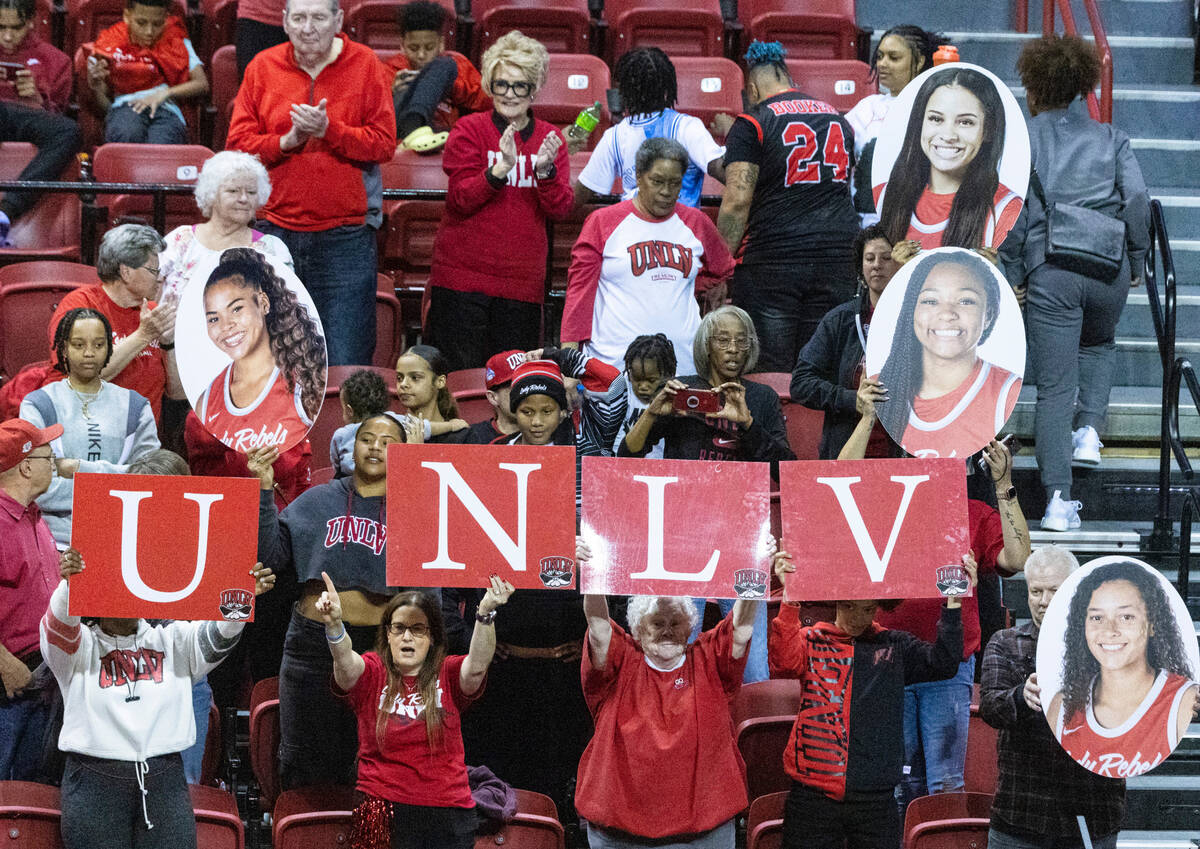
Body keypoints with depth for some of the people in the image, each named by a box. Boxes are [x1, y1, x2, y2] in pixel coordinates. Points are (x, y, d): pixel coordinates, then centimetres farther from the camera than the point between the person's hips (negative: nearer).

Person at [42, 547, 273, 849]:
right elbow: (60, 626, -15)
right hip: (95, 781, -2)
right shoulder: (79, 645, 5)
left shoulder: (171, 640, 13)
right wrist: (68, 586, -38)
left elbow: (216, 637, -3)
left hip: (165, 779, 2)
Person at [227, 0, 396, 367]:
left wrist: (328, 130, -15)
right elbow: (238, 144, 4)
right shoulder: (263, 67, 7)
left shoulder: (364, 64, 2)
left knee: (345, 366, -4)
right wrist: (287, 140, -12)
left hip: (345, 238, -2)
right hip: (275, 230, 2)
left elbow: (384, 143, -4)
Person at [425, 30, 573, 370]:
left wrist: (545, 170, -19)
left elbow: (560, 210, -1)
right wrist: (499, 170, -25)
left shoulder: (549, 138, 9)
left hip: (522, 280, 3)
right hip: (463, 275, -3)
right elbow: (461, 199, -10)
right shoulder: (469, 130, 1)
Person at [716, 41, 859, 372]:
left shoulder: (751, 125, -4)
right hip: (838, 259, 5)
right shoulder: (837, 119, 15)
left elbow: (737, 201, -11)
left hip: (772, 261, -5)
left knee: (768, 379, -2)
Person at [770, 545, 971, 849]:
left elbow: (943, 663, -7)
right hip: (813, 797, -1)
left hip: (874, 797, 1)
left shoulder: (894, 647, 8)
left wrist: (953, 604, -18)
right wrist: (790, 598, -27)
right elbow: (784, 663, -15)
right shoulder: (812, 640, 5)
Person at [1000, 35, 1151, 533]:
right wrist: (1136, 262, 11)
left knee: (1054, 387, 1)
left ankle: (1059, 500, -7)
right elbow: (1138, 200, 0)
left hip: (1049, 274, -2)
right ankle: (1089, 430, 10)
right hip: (1107, 270, 2)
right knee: (1098, 345, 33)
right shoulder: (1110, 138, 11)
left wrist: (1012, 277, 1)